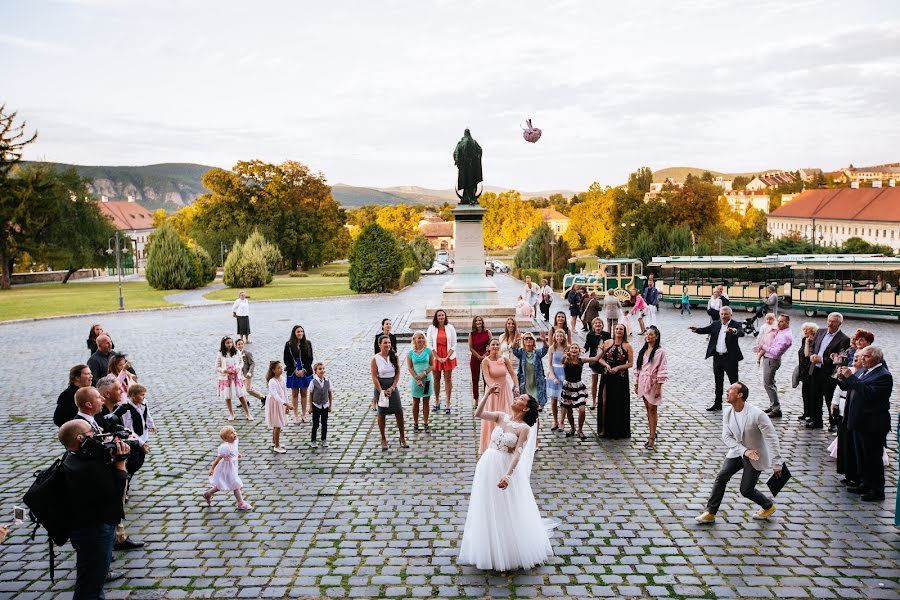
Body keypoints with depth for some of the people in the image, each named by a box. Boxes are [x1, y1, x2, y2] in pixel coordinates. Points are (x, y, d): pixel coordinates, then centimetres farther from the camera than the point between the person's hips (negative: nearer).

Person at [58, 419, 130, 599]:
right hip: (95, 532, -10)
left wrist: (111, 455, -10)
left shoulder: (72, 458, 0)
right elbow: (116, 494, -26)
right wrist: (120, 461, -22)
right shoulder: (87, 468, -32)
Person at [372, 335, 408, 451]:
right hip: (380, 387, -2)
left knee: (399, 412, 1)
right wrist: (381, 391, -15)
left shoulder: (394, 357, 0)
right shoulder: (375, 359, -9)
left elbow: (398, 374, 0)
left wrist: (392, 388, -9)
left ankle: (402, 438, 14)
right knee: (381, 414, 6)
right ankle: (383, 440, 18)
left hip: (392, 386, 3)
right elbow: (374, 377, -10)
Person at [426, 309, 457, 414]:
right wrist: (438, 357, -10)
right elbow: (429, 344, -3)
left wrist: (446, 357, -10)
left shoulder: (450, 328, -1)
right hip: (435, 357, 0)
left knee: (448, 379, 1)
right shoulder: (431, 328, -2)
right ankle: (437, 401, 23)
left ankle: (448, 404, 5)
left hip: (448, 357, 0)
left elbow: (454, 345, -1)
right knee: (436, 379, 8)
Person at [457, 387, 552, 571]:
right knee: (487, 509, 15)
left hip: (506, 468, -5)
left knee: (508, 511, 7)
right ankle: (491, 551, 34)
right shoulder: (501, 417, 3)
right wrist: (487, 394, -13)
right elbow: (478, 414, -8)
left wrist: (508, 475, -29)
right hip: (487, 466, 5)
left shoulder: (524, 428, -11)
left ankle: (512, 552, 28)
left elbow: (517, 454, -19)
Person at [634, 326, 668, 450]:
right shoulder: (642, 351, 8)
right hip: (643, 383, 6)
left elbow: (662, 371, -11)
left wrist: (658, 387, -14)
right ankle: (652, 434, 21)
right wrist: (636, 384, 11)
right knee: (648, 409, 11)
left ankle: (652, 438, -1)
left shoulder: (660, 351, -10)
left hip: (653, 383, -6)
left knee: (652, 409, -4)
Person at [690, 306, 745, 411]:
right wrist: (696, 329, -23)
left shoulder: (735, 325, -9)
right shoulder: (716, 324, 5)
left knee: (734, 381, 2)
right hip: (717, 357, 5)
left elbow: (742, 333, -26)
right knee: (718, 382, 15)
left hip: (730, 358, -5)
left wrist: (734, 331, -48)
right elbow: (706, 330, -2)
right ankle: (717, 404, 25)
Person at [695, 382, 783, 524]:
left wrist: (777, 463, -19)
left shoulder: (757, 414, -26)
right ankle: (710, 513, -2)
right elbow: (726, 436, -5)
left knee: (746, 490, -1)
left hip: (755, 456, -5)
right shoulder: (727, 412, -7)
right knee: (721, 476, -10)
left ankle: (769, 506, 30)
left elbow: (772, 438, -21)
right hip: (737, 452, 5)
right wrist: (744, 451, -20)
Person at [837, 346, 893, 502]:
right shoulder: (864, 371, 10)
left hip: (873, 425, -9)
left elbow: (869, 392, -31)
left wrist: (851, 377, -28)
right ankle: (865, 484, 30)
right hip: (860, 422, 9)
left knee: (873, 457, 1)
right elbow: (847, 387, 16)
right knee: (862, 456, 18)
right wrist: (842, 378, -4)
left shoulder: (883, 376, -17)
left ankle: (877, 491, 12)